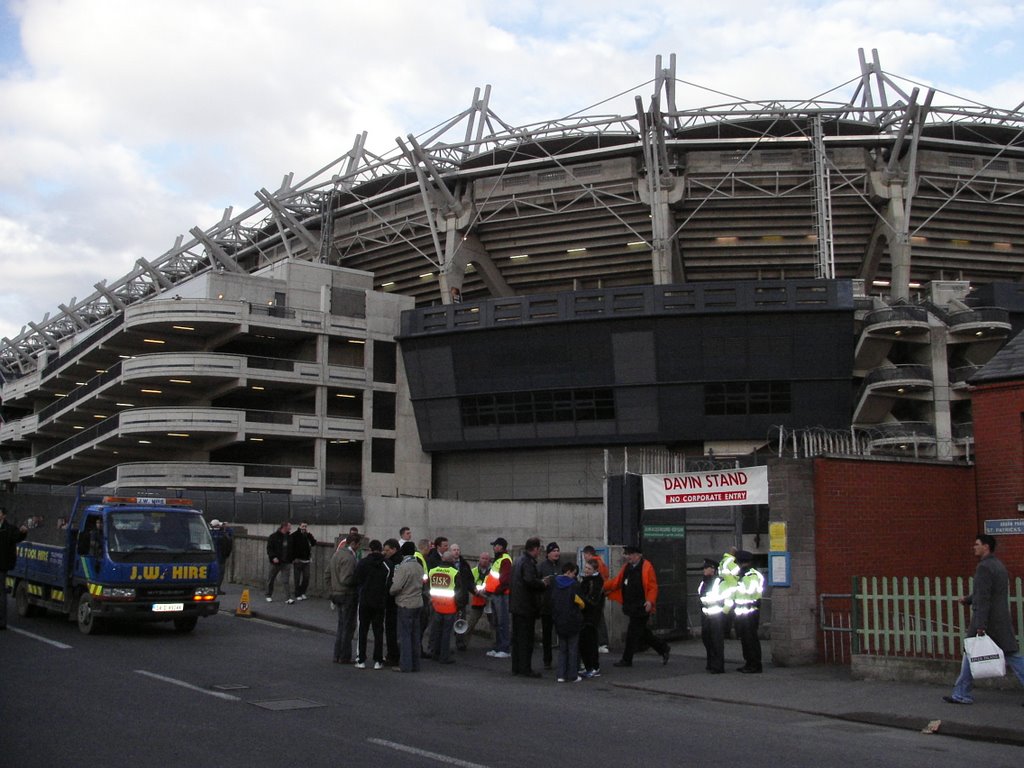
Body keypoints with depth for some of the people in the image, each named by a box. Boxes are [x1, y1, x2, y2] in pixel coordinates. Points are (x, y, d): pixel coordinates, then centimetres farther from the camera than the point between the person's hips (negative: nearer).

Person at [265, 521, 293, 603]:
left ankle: (288, 598, -8)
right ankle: (269, 596, 28)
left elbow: (292, 549, 17)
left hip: (286, 563, 2)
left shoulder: (290, 537, 6)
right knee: (271, 579, 11)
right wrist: (273, 557, -22)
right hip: (275, 562, -2)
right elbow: (269, 548, -11)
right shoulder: (274, 536, -8)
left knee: (286, 580, -6)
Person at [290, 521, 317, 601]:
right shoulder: (294, 535, -4)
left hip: (306, 560, 4)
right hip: (297, 560, -3)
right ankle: (298, 595, 10)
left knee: (306, 577, 4)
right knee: (297, 578, 2)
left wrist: (308, 533, -13)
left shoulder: (308, 535, 7)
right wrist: (293, 558, -12)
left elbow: (314, 543, -8)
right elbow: (291, 547, -6)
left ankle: (302, 592, 20)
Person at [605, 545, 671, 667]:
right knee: (643, 633, 15)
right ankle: (663, 649, 30)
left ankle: (626, 660, 8)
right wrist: (603, 587, -2)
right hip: (631, 606, 8)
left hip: (641, 607, -8)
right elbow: (617, 582, 10)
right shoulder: (626, 567, 11)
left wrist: (650, 601, -25)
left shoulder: (646, 567, -11)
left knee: (633, 633, -2)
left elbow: (653, 587, -13)